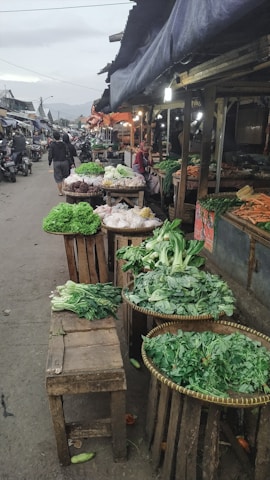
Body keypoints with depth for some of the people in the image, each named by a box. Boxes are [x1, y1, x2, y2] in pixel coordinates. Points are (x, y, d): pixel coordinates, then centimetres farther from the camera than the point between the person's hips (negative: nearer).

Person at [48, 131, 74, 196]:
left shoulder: (52, 145, -8)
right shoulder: (64, 144, -2)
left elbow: (50, 155, -9)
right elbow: (68, 154, -5)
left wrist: (50, 162, 6)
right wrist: (71, 163, -1)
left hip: (56, 162, -2)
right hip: (64, 162, 2)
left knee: (58, 178, 6)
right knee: (65, 176, 17)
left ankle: (60, 192, 8)